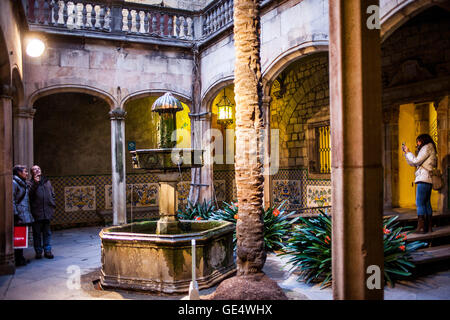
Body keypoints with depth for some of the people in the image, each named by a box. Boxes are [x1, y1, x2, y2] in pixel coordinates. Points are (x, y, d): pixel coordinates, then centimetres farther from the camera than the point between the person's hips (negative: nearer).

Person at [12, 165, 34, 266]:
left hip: (24, 214, 9)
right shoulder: (14, 183, -10)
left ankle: (21, 258, 20)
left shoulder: (23, 183, 19)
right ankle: (18, 260, 0)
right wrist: (15, 214, -19)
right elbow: (12, 200, -16)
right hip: (19, 215, -9)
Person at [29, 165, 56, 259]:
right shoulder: (31, 183, 0)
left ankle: (47, 251, 12)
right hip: (36, 213, -4)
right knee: (37, 233, 4)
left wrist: (52, 205, 9)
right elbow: (30, 195, -16)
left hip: (47, 212, 4)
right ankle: (38, 252, 12)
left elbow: (52, 194, 19)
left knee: (47, 233, 7)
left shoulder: (47, 182, 15)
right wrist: (35, 183, -21)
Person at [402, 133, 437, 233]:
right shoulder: (426, 149, 24)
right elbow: (412, 163, 24)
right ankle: (428, 227, 13)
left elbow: (416, 161, -12)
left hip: (424, 179, -10)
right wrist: (406, 152, 18)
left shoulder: (427, 148, -4)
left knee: (420, 203, -10)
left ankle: (421, 227, -12)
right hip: (427, 180, 10)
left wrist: (408, 152, 0)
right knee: (427, 203, 10)